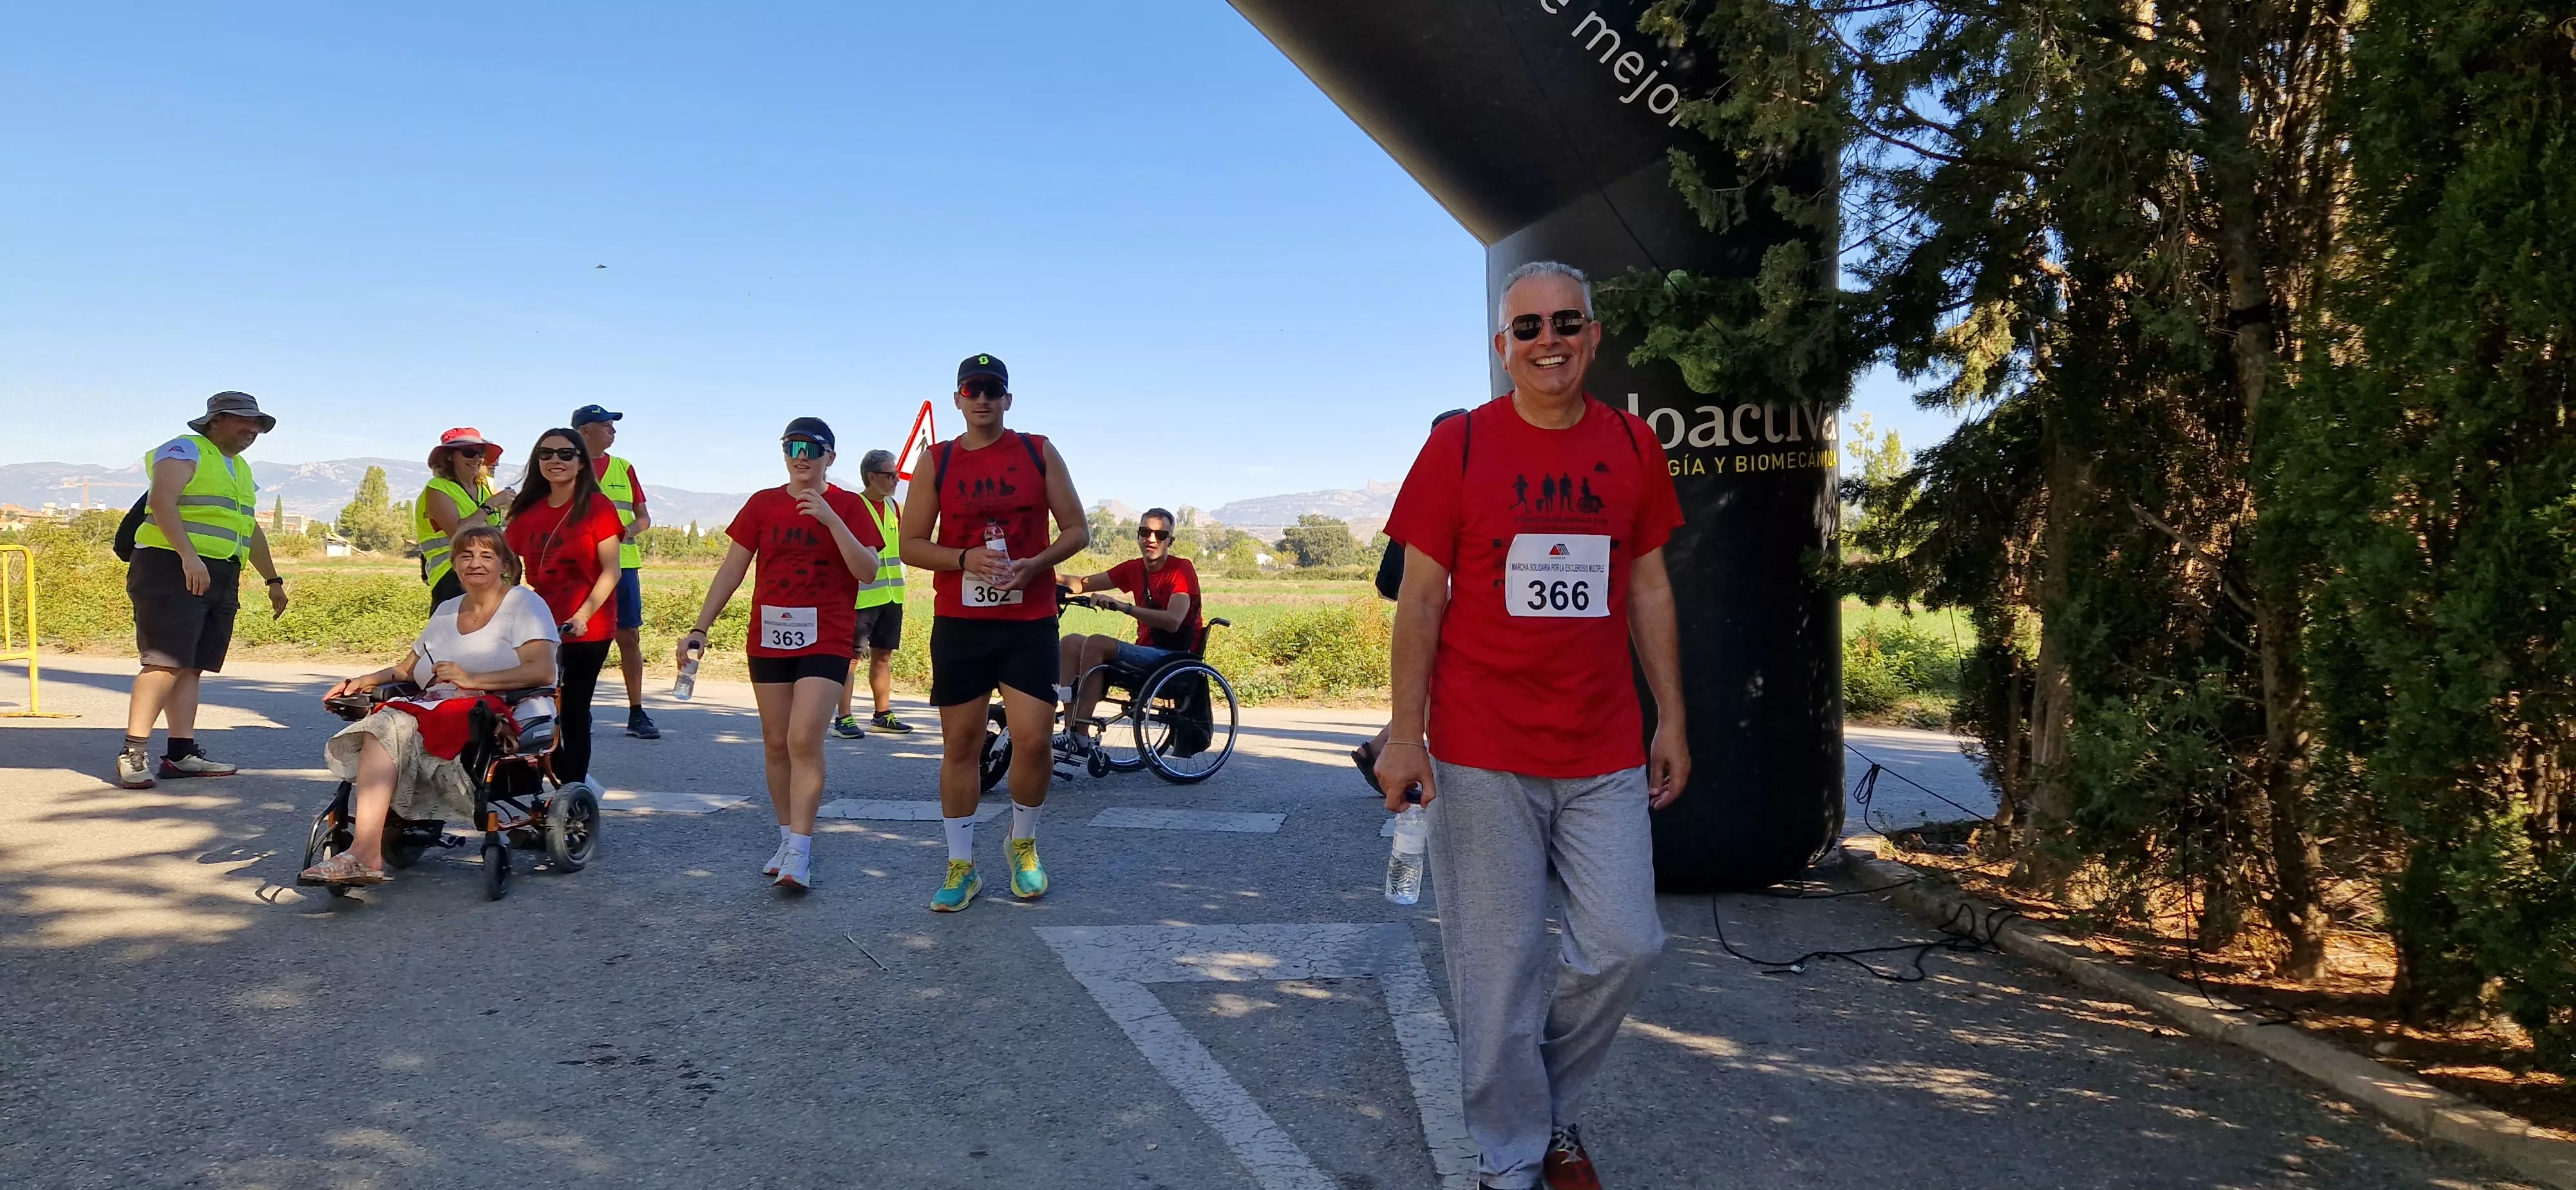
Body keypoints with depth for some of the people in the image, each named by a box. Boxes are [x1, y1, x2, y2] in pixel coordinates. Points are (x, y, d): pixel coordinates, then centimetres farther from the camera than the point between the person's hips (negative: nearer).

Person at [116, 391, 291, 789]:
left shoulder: (241, 469, 24)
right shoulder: (184, 451, -2)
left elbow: (252, 530, 31)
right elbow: (162, 502, -17)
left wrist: (273, 580, 30)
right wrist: (189, 556, -27)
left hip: (221, 578, 8)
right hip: (172, 569, -8)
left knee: (192, 667, 5)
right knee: (166, 663, -16)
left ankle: (181, 753, 4)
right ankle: (133, 753, -17)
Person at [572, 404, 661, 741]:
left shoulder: (623, 467, 14)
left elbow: (644, 517, 14)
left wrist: (628, 531, -6)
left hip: (622, 562, 3)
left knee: (630, 637, 1)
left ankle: (637, 714, 5)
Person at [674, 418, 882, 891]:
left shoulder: (847, 506, 0)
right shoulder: (763, 504, 7)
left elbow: (868, 570, -11)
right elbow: (731, 570, 7)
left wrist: (830, 518, -20)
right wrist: (699, 628, 2)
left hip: (825, 641, -4)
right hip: (769, 638, 4)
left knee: (804, 740, -15)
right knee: (776, 743, 8)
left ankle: (799, 853, -12)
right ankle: (788, 837, 22)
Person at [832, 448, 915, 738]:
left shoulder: (892, 506, 14)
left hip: (891, 594, 7)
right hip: (862, 595, -7)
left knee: (883, 655, 13)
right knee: (851, 655, -4)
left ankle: (883, 715, 21)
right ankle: (844, 719, -1)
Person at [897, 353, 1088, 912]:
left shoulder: (1039, 453, 4)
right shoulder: (937, 461, 5)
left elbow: (1076, 530, 5)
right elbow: (911, 546, 4)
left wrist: (1035, 565, -13)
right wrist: (966, 559, -14)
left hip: (1030, 621, -1)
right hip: (958, 623, 1)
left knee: (1033, 741, -7)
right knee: (960, 745, 4)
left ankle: (1023, 843, 20)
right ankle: (961, 868, 16)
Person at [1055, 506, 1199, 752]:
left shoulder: (1182, 570, -9)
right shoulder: (1134, 569, 11)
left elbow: (1173, 621, -24)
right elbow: (1083, 584, 10)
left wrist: (1123, 607, -31)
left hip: (1174, 656, -8)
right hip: (1146, 652, 8)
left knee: (1096, 643, -25)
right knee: (1072, 642, -4)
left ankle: (1081, 736, -27)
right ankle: (1070, 730, -16)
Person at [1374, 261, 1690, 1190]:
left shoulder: (1633, 447, 7)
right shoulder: (1458, 445, -2)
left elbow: (1649, 591, 12)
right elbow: (1420, 598, -2)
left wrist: (1671, 720, 9)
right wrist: (1404, 735, -7)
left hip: (1605, 756, 3)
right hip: (1481, 759, -3)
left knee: (1625, 947, 3)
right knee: (1501, 966, 4)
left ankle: (1556, 1107, 30)